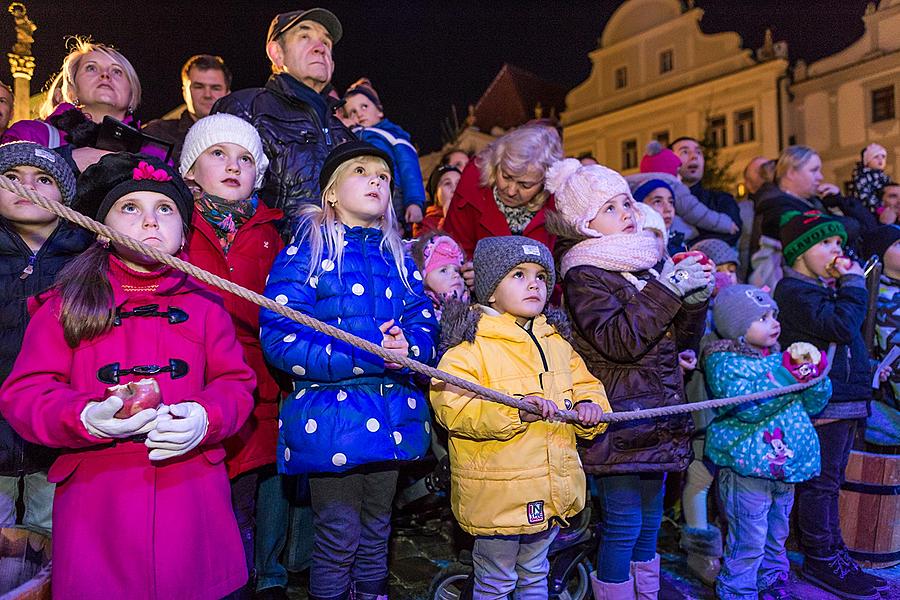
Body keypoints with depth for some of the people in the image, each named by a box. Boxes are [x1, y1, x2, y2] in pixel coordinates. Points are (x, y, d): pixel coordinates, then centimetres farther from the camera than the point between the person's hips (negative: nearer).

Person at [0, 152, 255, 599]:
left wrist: (205, 417, -16)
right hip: (94, 504, 0)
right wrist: (87, 418, -19)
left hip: (192, 496, 1)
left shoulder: (203, 304, 9)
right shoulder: (65, 304, 6)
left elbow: (236, 384, 6)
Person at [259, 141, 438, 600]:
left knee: (376, 535, 18)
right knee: (339, 538, 4)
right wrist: (366, 355, -21)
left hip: (393, 416, 5)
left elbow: (426, 326, 10)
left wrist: (408, 347, -15)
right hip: (330, 416, -5)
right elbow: (278, 339, -14)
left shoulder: (397, 258, 13)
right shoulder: (307, 252, -4)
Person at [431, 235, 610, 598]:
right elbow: (450, 406, -25)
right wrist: (513, 412, -35)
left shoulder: (556, 340, 9)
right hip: (496, 495, -6)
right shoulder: (472, 344, -15)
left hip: (552, 495, 6)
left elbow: (585, 384, 16)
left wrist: (589, 407, -7)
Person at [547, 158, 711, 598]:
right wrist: (669, 288, -22)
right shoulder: (583, 274, -10)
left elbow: (683, 339, 13)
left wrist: (696, 298, -6)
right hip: (618, 421, -7)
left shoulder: (652, 261, 11)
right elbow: (619, 341, -23)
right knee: (622, 524, 1)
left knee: (649, 521, 18)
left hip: (659, 418, 7)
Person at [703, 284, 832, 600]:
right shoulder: (724, 362, -12)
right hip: (747, 468, -7)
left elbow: (814, 404, 13)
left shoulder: (778, 357, 10)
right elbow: (750, 405, -26)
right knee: (748, 543, -1)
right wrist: (791, 370, -26)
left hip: (785, 467, 8)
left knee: (777, 536, 23)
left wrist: (816, 368, -5)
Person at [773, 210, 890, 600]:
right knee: (820, 483, -1)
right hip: (820, 403, -10)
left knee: (829, 481, 17)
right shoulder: (794, 291, -13)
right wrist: (854, 283, -14)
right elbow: (841, 326, -24)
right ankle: (820, 560, 10)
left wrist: (869, 371, 22)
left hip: (845, 400, 10)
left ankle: (833, 555, 28)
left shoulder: (824, 289, 20)